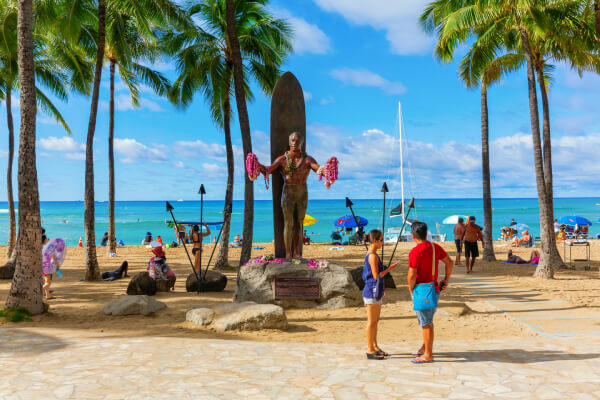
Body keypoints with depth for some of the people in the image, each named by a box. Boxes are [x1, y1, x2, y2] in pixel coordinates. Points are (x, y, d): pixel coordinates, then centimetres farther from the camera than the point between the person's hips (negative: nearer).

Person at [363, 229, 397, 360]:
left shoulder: (372, 254, 13)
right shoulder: (372, 256, -18)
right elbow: (376, 275, -21)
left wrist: (381, 289, 23)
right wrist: (390, 268, -12)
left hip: (376, 292, 10)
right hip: (372, 292, -10)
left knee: (375, 321, 16)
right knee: (371, 322, -2)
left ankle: (374, 347, 25)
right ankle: (370, 350, 6)